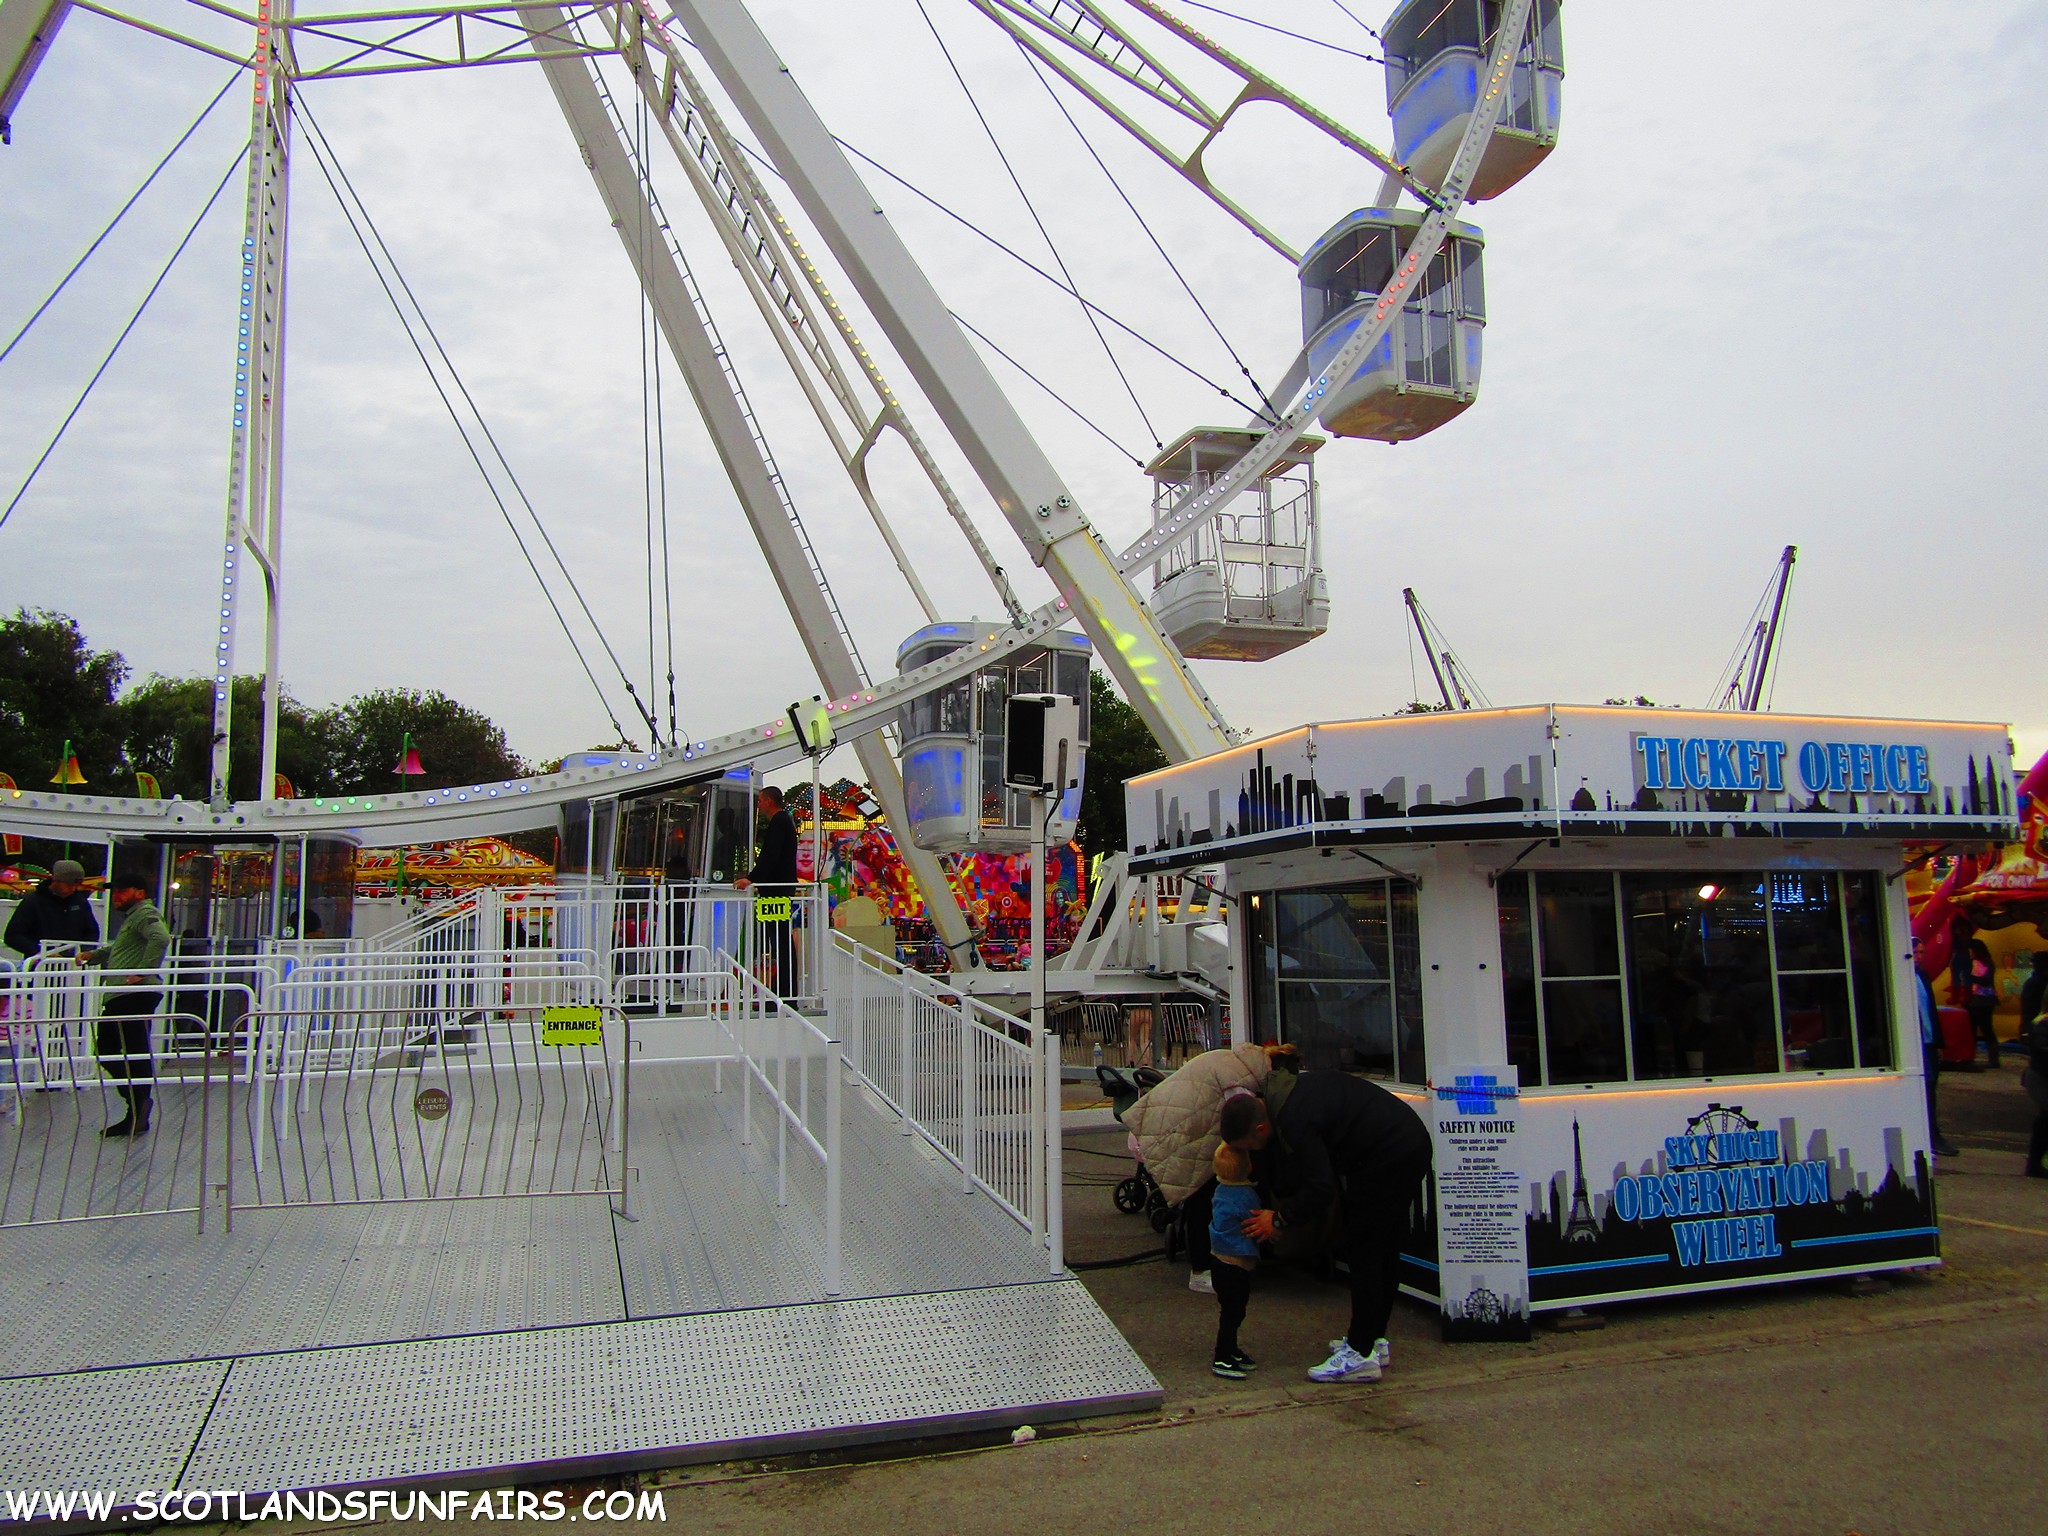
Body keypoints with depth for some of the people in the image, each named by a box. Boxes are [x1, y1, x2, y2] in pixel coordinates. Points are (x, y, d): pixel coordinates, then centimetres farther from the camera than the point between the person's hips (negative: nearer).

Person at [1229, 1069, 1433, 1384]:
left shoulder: (1294, 1121, -24)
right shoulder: (1279, 1091, 6)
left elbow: (1321, 1189, -21)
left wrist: (1279, 1218, -8)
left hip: (1389, 1155, -11)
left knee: (1363, 1249, -5)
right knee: (1384, 1250, 16)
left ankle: (1361, 1353, -1)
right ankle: (1374, 1338, 26)